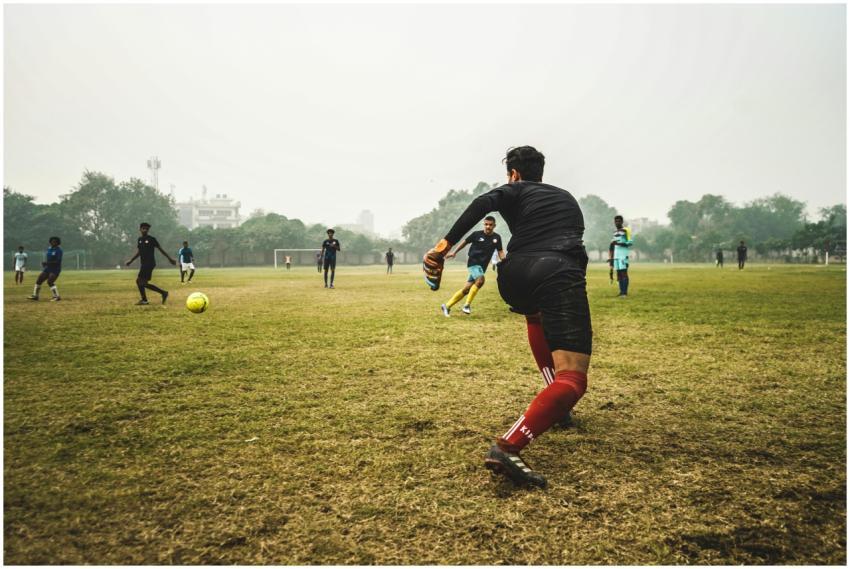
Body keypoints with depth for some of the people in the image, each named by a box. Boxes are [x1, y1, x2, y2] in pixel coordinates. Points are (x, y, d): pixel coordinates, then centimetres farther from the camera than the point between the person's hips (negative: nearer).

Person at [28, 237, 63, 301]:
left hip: (55, 269, -8)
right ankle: (35, 295, 19)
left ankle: (56, 296, -16)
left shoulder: (59, 250, -14)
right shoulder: (49, 249, 10)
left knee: (50, 282, -21)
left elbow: (58, 261, -22)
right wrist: (44, 263, 1)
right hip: (47, 269, 8)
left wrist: (47, 263, -25)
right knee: (39, 280, 8)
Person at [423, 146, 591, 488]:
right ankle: (507, 448, -31)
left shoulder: (515, 190, 20)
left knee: (538, 314, 39)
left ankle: (554, 406, 33)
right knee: (572, 379, -8)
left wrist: (446, 243, -6)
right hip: (560, 276, -1)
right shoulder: (566, 197, 33)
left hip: (515, 279, 1)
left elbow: (484, 203, -3)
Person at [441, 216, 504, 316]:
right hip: (473, 263, -4)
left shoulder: (497, 237, 3)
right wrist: (454, 252, 9)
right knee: (480, 280, -30)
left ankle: (447, 306, 12)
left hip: (482, 266, 4)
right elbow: (465, 242, 7)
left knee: (466, 289, 1)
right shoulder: (476, 234, -6)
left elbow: (500, 252, 8)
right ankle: (467, 305, -19)